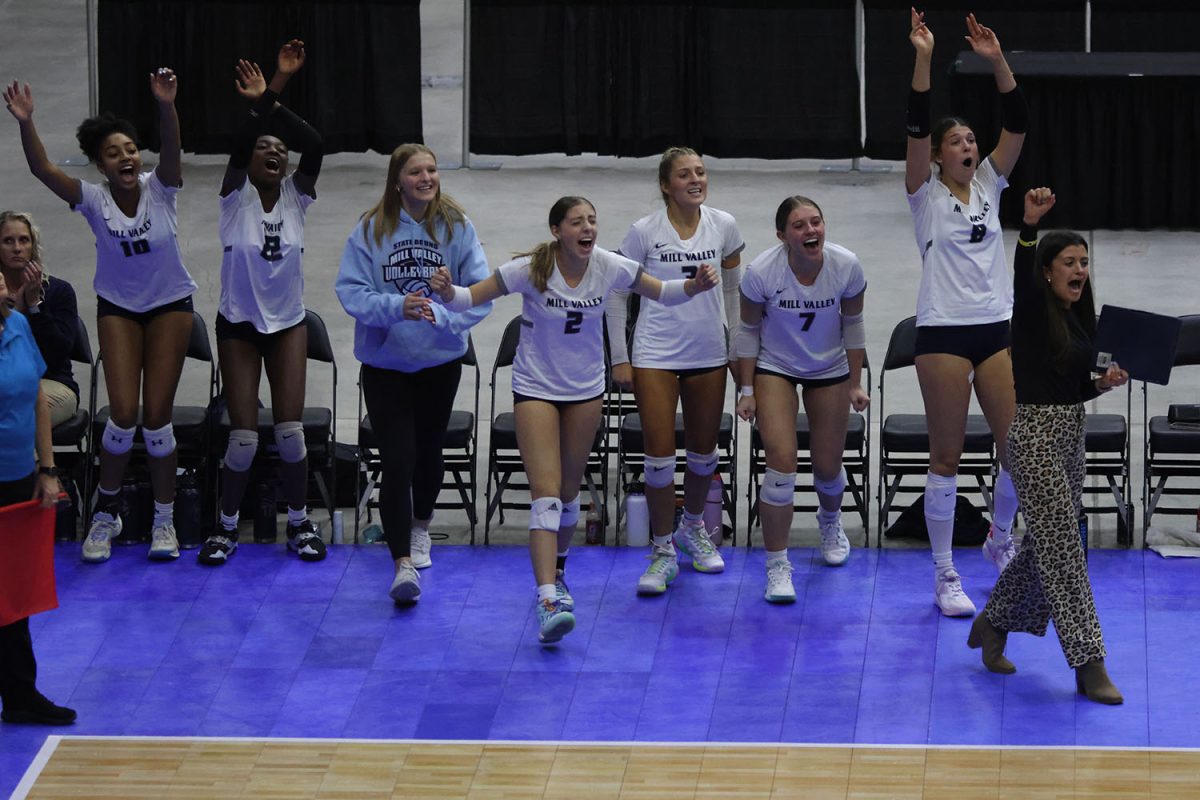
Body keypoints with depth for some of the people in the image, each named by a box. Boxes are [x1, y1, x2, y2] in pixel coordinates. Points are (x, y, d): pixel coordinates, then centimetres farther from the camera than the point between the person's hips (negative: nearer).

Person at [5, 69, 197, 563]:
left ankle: (164, 519, 13)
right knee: (124, 414, -11)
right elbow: (42, 169, -29)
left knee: (157, 416, -3)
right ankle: (105, 515, 9)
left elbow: (172, 149, -36)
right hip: (118, 308, 0)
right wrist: (25, 123, -46)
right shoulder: (94, 200, -15)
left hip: (169, 305, 0)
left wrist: (166, 106, -56)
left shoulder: (159, 189, -15)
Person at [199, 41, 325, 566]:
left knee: (290, 429, -2)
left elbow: (314, 145, -21)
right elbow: (239, 145, -27)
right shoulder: (236, 196, -9)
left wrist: (273, 104, -36)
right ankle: (227, 527, 11)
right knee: (243, 434, -5)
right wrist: (267, 97, -43)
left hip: (288, 324, 2)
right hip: (239, 325, -2)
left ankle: (299, 523, 13)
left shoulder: (296, 196, -4)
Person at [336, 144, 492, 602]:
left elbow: (481, 290, -10)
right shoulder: (372, 229, -9)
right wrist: (395, 306, -29)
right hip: (384, 362, -2)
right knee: (397, 461, -12)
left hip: (440, 360, 2)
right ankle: (403, 565, -13)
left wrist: (444, 315, -28)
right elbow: (350, 289, -13)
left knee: (428, 452, 20)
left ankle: (420, 527, 48)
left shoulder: (457, 227, -6)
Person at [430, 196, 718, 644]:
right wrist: (447, 293, -38)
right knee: (546, 494, -15)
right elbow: (472, 297, -16)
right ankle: (549, 599, -22)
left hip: (586, 389, 4)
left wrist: (694, 286, -17)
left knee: (569, 490, 14)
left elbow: (660, 292, 2)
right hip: (536, 387, -4)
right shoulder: (531, 270, -19)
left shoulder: (609, 268, -11)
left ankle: (552, 569, 37)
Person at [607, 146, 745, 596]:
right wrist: (619, 359, -3)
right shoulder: (644, 232, -8)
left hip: (708, 356, 3)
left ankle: (693, 526, 39)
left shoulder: (724, 227, 0)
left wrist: (739, 347, 12)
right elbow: (617, 295, -1)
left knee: (704, 452, 14)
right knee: (660, 456, -7)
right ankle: (662, 551, 5)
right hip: (656, 355, -3)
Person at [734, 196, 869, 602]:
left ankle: (830, 520, 48)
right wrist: (747, 391, -9)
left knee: (828, 465, 10)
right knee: (781, 459, -17)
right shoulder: (761, 272, -25)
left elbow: (852, 324, -4)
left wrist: (855, 384, -1)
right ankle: (777, 565, -7)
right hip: (774, 368, -2)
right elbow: (748, 330, -10)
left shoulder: (846, 266, -20)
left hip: (830, 370, 2)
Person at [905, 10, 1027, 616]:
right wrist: (923, 59, -23)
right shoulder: (925, 194, -1)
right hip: (943, 333, -4)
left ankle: (999, 540, 26)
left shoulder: (988, 185, 9)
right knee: (946, 456, -1)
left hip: (997, 330, 4)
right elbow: (917, 127, -15)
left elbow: (1017, 124, -1)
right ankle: (944, 576, 6)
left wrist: (997, 61, -12)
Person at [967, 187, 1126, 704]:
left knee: (1044, 543, 16)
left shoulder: (1079, 318, 12)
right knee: (1063, 548, -9)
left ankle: (992, 625, 34)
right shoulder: (1032, 309, -10)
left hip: (1069, 437, 9)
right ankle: (1089, 666, -9)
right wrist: (1030, 224, -52)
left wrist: (1104, 383, -2)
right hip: (1033, 435, -9)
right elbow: (1022, 271, -34)